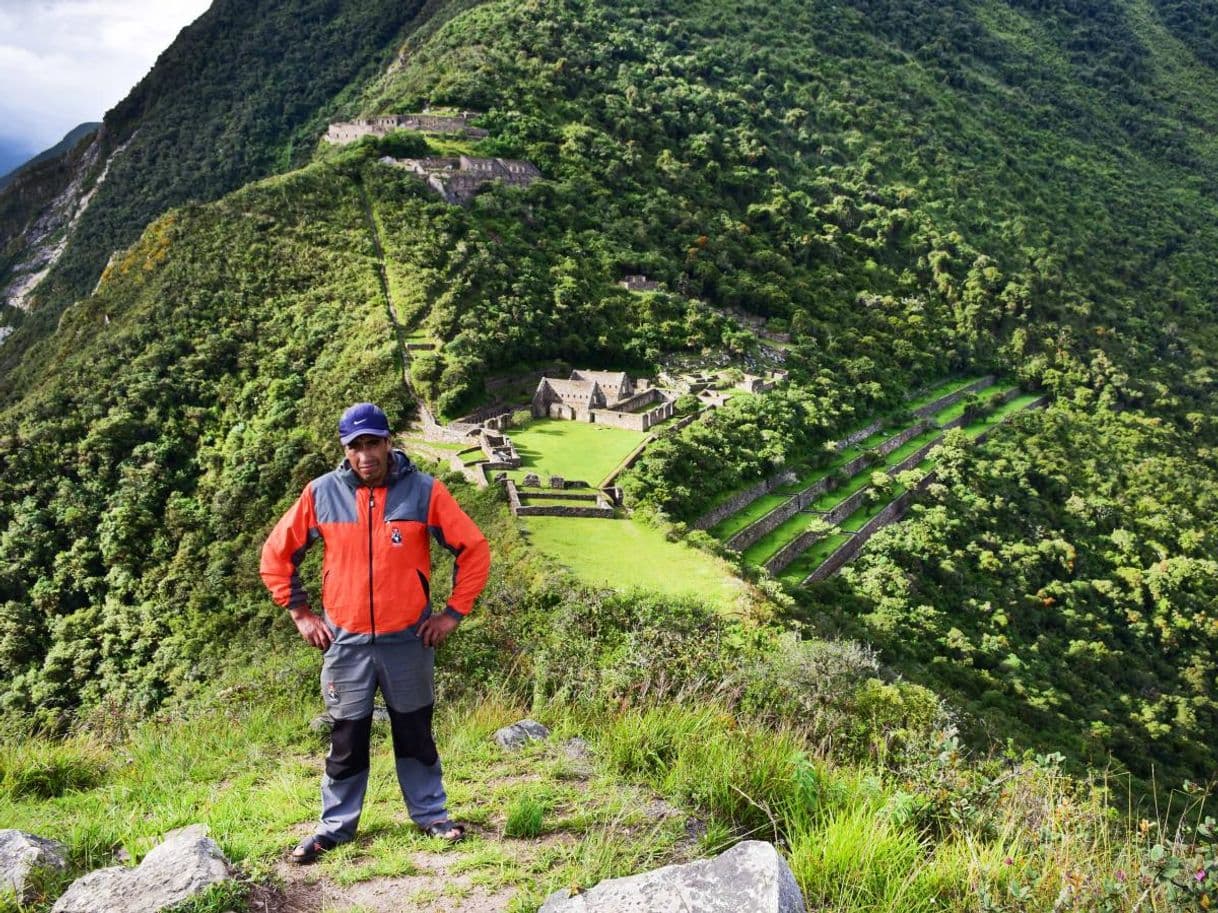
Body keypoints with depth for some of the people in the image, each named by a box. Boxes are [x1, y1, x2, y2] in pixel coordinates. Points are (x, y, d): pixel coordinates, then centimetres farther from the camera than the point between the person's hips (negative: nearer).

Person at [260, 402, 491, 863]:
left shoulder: (424, 491, -8)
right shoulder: (321, 494, -4)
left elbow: (474, 549, -3)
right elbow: (276, 555, 6)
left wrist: (453, 612, -4)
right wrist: (300, 613, 2)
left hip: (408, 639, -1)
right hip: (346, 642, 1)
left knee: (415, 732, 13)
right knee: (347, 739, 11)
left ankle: (430, 813, 30)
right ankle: (336, 825, 28)